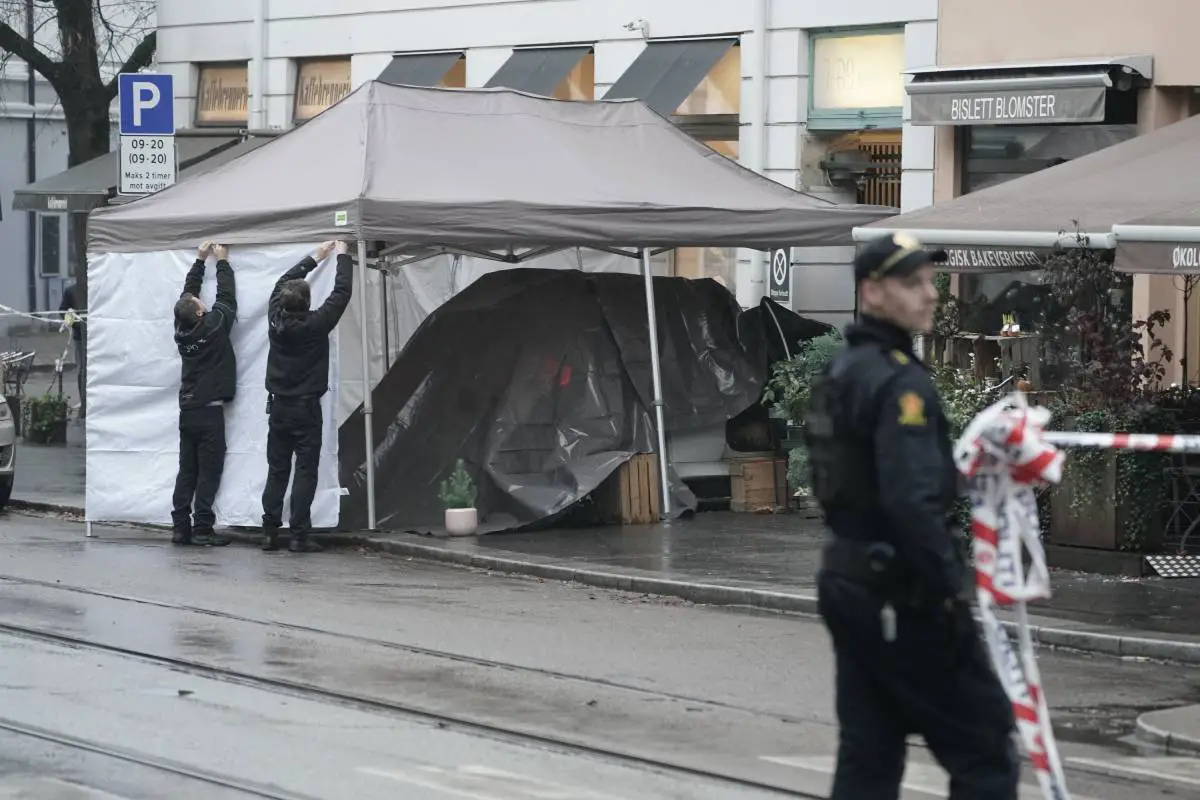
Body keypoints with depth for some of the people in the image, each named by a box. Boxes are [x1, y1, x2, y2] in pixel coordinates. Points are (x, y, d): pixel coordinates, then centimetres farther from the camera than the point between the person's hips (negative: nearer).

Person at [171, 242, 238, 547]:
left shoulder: (181, 330, 3)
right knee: (209, 472, -5)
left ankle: (181, 527, 5)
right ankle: (202, 529, -8)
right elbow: (226, 297, 1)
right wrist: (222, 262, 12)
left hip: (187, 411, 6)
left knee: (187, 471, 8)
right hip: (209, 411, -6)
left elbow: (188, 294, 16)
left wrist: (200, 260, 20)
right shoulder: (214, 326, -12)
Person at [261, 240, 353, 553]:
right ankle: (299, 536, -8)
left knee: (277, 471, 9)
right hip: (306, 409, -5)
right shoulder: (315, 325, -15)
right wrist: (342, 257, 8)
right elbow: (342, 292, -6)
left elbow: (283, 282, 14)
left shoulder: (276, 319, -3)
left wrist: (316, 258, 22)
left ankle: (270, 533, 6)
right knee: (306, 472, -3)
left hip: (278, 407, 5)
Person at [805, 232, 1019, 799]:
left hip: (847, 580, 9)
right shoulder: (899, 380, -17)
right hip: (901, 596, -9)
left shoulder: (839, 372, 13)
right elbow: (913, 503, -26)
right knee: (986, 747, -1)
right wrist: (953, 590, -19)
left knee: (868, 754, 11)